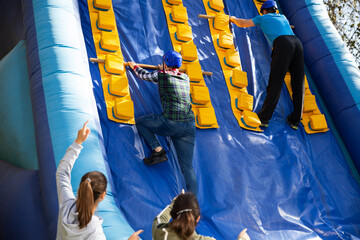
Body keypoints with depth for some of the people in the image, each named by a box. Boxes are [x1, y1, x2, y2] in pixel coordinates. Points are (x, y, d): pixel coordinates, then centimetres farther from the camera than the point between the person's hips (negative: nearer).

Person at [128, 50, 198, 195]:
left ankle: (158, 150, 2)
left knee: (140, 122, 19)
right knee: (187, 166, 5)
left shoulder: (161, 75, 5)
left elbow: (144, 75, 25)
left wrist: (134, 66, 45)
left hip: (171, 123, -5)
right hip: (190, 126, 5)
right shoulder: (185, 78, 18)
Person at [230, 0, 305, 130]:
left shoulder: (263, 18, 22)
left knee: (275, 83, -7)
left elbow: (242, 24, 33)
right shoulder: (283, 17, 36)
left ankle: (264, 118, -6)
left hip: (283, 44, -5)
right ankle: (295, 120, 5)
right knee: (298, 84, 4)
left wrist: (233, 18, 53)